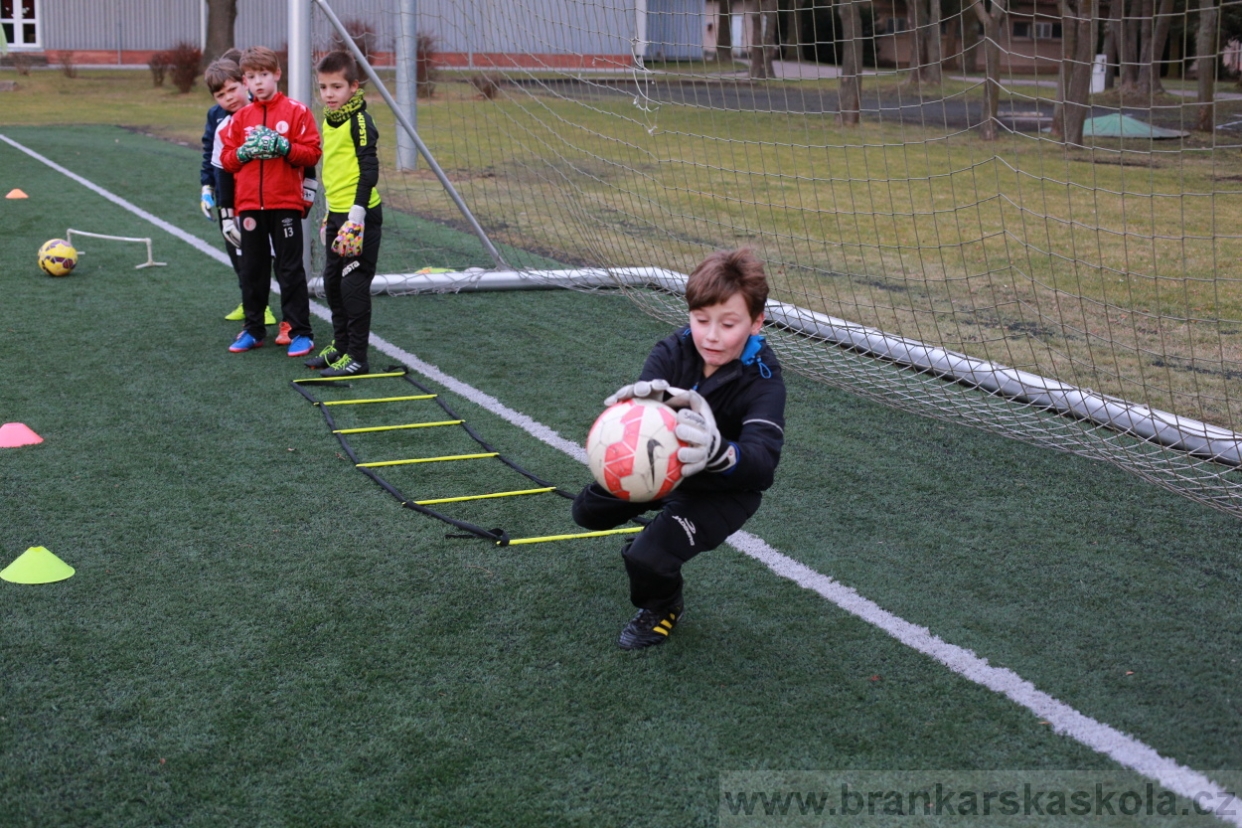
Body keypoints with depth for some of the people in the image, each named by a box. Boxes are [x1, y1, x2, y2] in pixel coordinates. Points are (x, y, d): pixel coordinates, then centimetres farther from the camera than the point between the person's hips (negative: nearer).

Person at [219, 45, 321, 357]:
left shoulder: (296, 111, -2)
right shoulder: (241, 117, 9)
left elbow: (312, 153, -6)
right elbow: (226, 159, 10)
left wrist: (284, 147, -20)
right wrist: (243, 152, -10)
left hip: (286, 203, -4)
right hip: (249, 205, 4)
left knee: (290, 269, -1)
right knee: (252, 269, 10)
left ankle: (300, 332, 4)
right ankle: (253, 330, 21)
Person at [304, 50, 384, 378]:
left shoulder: (359, 121, -13)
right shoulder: (329, 120, 13)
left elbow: (369, 170, -17)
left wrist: (356, 215, -21)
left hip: (359, 215, -9)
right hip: (336, 212, 9)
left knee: (353, 285, -6)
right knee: (332, 282, 15)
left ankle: (357, 356, 1)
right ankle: (340, 345, 28)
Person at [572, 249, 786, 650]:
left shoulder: (762, 381, -30)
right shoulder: (673, 352, -18)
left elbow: (763, 460, -46)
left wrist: (719, 453, -70)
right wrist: (639, 401, -60)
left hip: (726, 490, -6)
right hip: (663, 466, 6)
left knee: (648, 558, -23)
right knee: (588, 511, 14)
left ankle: (662, 608, 13)